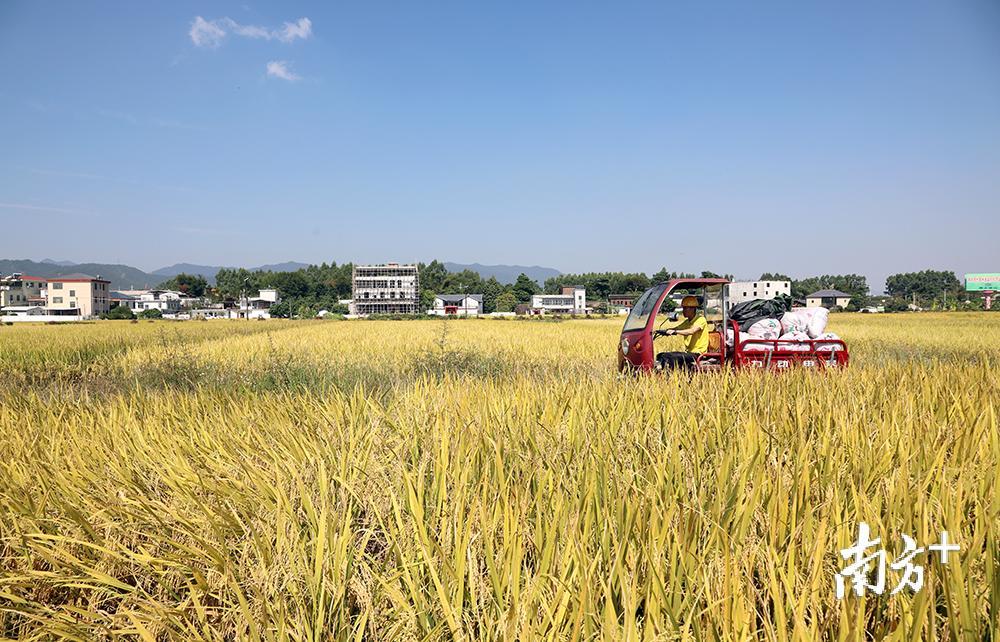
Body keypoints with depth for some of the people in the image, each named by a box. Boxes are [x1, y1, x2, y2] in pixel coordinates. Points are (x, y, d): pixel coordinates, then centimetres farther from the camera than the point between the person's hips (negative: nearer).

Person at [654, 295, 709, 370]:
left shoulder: (700, 319, -9)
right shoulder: (687, 322, 17)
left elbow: (692, 331, -28)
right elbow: (673, 329, 10)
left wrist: (675, 332, -39)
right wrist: (662, 331, -9)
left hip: (697, 354, -9)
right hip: (688, 352, 9)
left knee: (671, 357, -28)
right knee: (660, 356, -3)